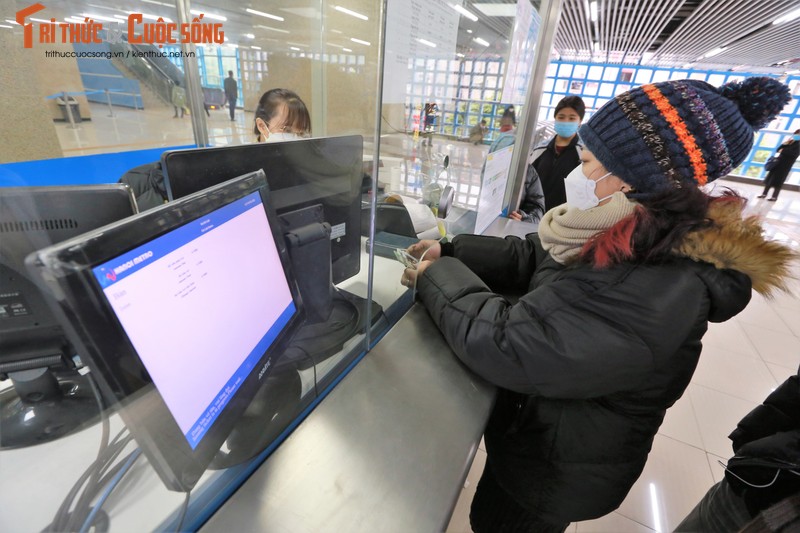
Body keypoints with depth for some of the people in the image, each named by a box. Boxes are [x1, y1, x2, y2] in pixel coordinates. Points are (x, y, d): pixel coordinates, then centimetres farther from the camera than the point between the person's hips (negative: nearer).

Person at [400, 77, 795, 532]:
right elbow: (531, 257, -1)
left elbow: (506, 344, -37)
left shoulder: (651, 291, -38)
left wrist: (438, 277, -23)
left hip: (556, 467, -7)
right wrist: (450, 252, -9)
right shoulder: (644, 238, -7)